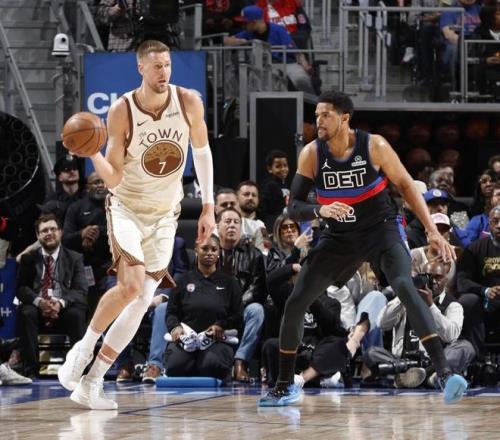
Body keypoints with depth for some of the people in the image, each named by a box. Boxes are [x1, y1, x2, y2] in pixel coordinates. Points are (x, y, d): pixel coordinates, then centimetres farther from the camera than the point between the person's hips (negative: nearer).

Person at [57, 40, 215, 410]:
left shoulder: (189, 102, -12)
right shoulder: (122, 112, -18)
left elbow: (202, 151, 5)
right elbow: (114, 178, -16)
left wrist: (208, 207, 3)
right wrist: (92, 153, -36)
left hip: (165, 215, 4)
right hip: (127, 209, -3)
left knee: (142, 301, -1)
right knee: (130, 286, -25)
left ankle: (91, 383, 6)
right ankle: (85, 347, -1)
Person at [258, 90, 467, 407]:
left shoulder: (374, 146, -16)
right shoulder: (312, 154, -10)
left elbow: (405, 185, -5)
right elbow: (294, 207, -9)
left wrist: (432, 231, -10)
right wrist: (320, 210, -31)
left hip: (381, 230, -4)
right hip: (340, 237, 4)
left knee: (405, 286, -30)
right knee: (295, 304, -1)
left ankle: (444, 372, -35)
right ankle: (285, 386, 17)